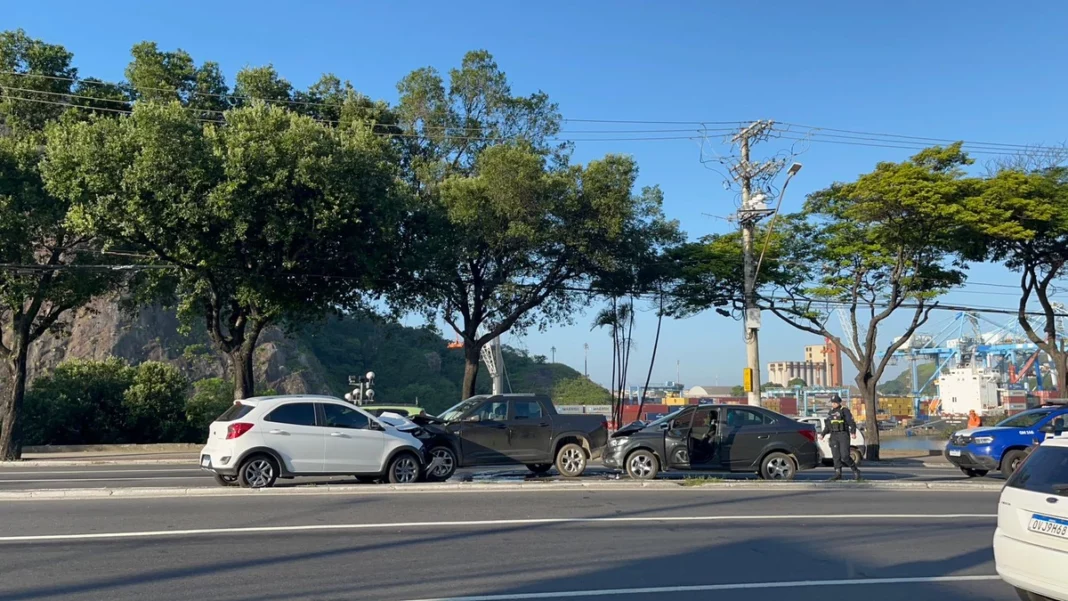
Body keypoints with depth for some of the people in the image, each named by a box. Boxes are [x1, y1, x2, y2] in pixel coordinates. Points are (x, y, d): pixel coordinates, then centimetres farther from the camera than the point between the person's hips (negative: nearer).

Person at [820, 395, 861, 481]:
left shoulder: (844, 411, -4)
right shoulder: (830, 413, 15)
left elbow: (852, 422, -12)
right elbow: (827, 426, 20)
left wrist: (853, 432, -27)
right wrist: (822, 434, 8)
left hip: (843, 435, -6)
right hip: (834, 436, 6)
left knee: (845, 456, -11)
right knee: (836, 456, 0)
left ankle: (855, 471, 6)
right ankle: (838, 474, 2)